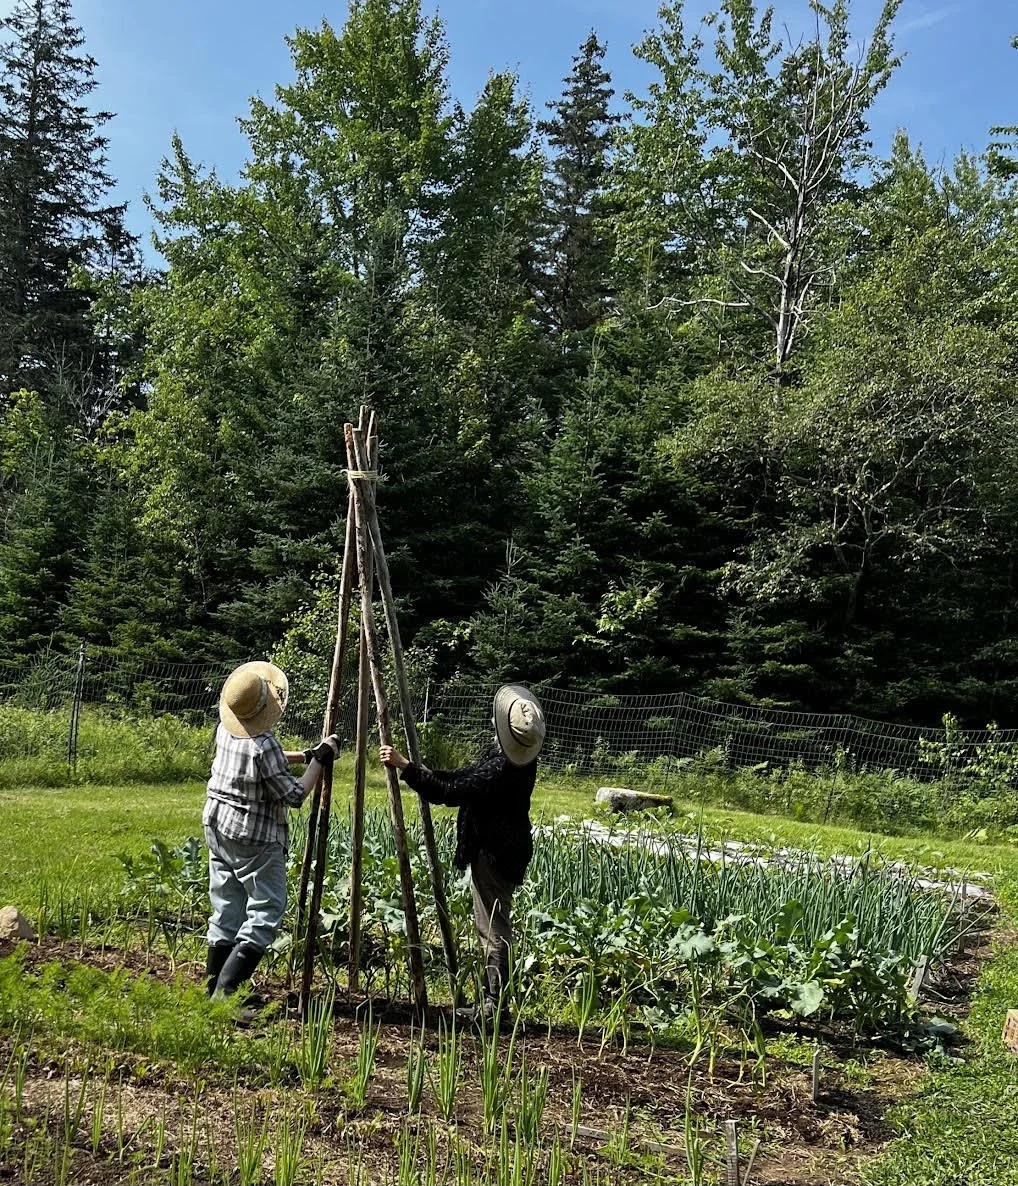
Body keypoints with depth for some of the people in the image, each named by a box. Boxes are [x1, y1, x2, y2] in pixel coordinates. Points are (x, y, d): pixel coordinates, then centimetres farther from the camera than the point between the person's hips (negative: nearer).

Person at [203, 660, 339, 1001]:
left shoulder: (225, 731, 2)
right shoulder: (264, 745, -23)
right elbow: (294, 795, -15)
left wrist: (304, 755, 16)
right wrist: (319, 760, -4)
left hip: (218, 829, 8)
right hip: (255, 840, -8)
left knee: (226, 915, 13)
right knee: (265, 914, -1)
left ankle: (213, 992, 16)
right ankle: (225, 992, -9)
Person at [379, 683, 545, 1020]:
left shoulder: (503, 769, -29)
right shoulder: (518, 755, 2)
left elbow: (450, 792, -29)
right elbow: (463, 778, 12)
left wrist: (404, 766, -27)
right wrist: (414, 770, 7)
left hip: (493, 854, -10)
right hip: (502, 850, 10)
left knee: (494, 932, -3)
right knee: (493, 929, 19)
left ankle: (494, 1006, 5)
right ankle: (492, 1001, 29)